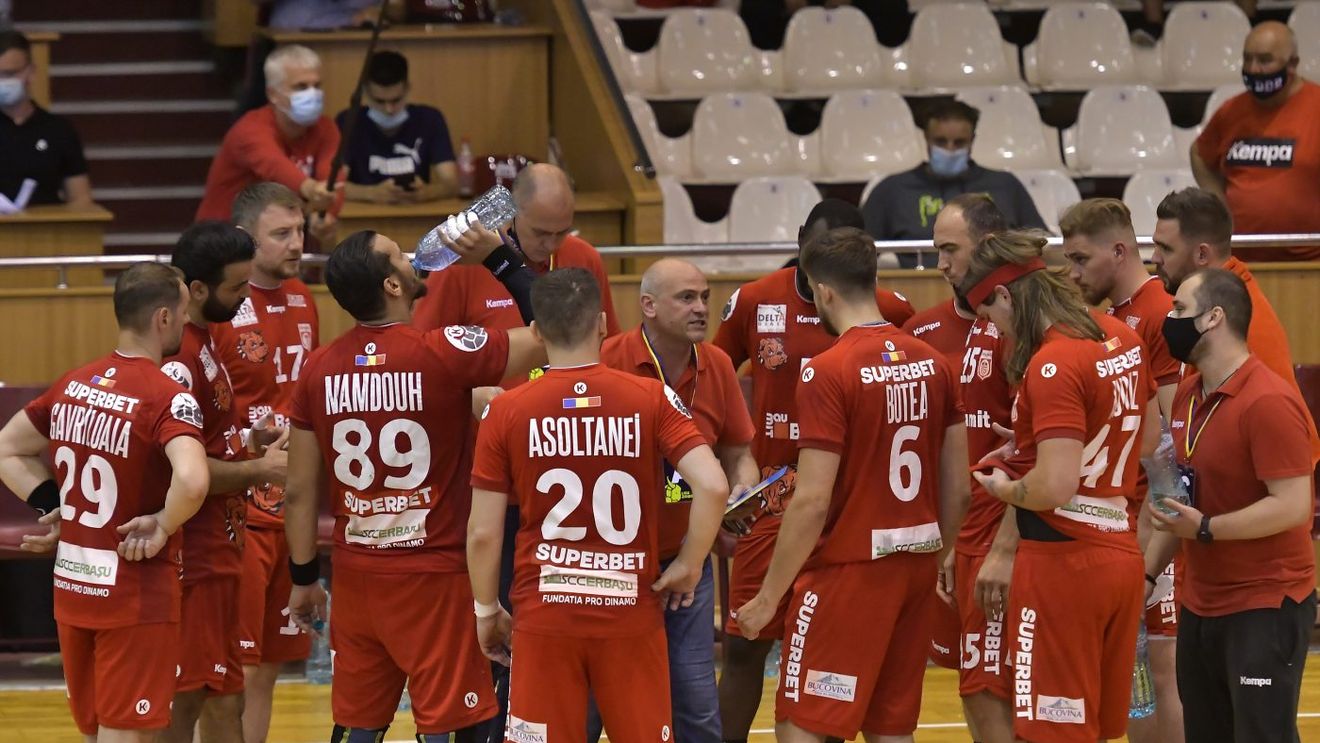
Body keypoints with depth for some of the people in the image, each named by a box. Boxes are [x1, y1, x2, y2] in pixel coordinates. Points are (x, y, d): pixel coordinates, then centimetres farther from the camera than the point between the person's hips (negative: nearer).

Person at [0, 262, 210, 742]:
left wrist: (53, 506, 7)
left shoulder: (73, 384, 5)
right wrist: (163, 526, -17)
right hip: (135, 594, -7)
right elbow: (191, 482, -35)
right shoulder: (167, 399, -17)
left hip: (71, 588, 7)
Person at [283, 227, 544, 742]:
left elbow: (299, 492, 6)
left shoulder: (319, 368, 1)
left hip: (355, 576, 5)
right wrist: (499, 256, 1)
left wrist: (303, 578, 16)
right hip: (433, 574, -5)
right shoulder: (445, 354, -14)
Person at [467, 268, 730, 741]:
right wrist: (689, 567, -1)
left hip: (544, 616, 0)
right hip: (632, 613, 0)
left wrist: (487, 610, 12)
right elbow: (713, 487, -16)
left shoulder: (505, 412, -4)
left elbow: (483, 534, -3)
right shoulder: (652, 400, -4)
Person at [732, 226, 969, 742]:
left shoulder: (828, 373, -15)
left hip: (850, 569, -7)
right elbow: (957, 488, 10)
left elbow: (813, 502, -18)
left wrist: (768, 597, -11)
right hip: (915, 567, 7)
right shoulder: (931, 363, 5)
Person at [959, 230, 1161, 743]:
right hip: (1122, 554, 8)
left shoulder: (1053, 365, -19)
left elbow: (1055, 488, -24)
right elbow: (1147, 438, 21)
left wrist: (1004, 488, -4)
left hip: (1063, 562, -8)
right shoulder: (1120, 337, 6)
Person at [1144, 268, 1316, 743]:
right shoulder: (1188, 395, 10)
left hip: (1264, 609, -9)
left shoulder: (1268, 401, -18)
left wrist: (1205, 529, -25)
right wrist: (1148, 570, 15)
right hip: (1201, 606, 9)